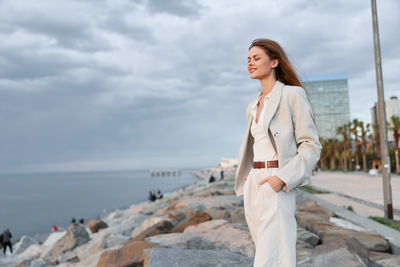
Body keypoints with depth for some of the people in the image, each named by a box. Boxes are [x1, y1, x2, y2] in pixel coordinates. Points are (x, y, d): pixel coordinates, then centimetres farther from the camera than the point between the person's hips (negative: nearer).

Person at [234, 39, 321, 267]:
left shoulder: (292, 95, -4)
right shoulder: (253, 108, 18)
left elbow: (312, 145, -9)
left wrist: (282, 179, -20)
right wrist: (246, 178, 13)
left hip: (277, 187, -8)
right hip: (253, 186, 8)